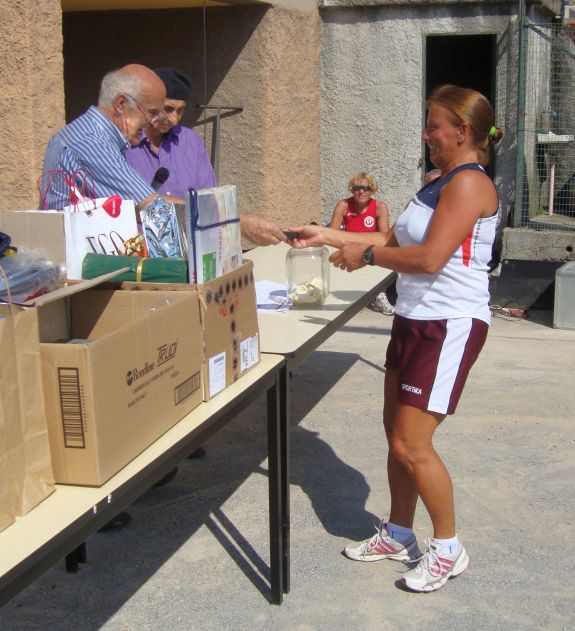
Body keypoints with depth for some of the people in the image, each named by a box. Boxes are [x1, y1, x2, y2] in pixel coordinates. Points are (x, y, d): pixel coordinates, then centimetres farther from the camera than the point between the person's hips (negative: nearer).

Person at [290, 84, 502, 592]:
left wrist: (366, 254, -14)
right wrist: (330, 237, 13)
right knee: (397, 434, 14)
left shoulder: (469, 184, -16)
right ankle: (399, 534, 30)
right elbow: (395, 242, 18)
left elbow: (429, 258, -26)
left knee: (412, 445, -7)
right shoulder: (439, 183, 15)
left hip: (450, 326, -10)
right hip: (415, 320, 10)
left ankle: (448, 549, 11)